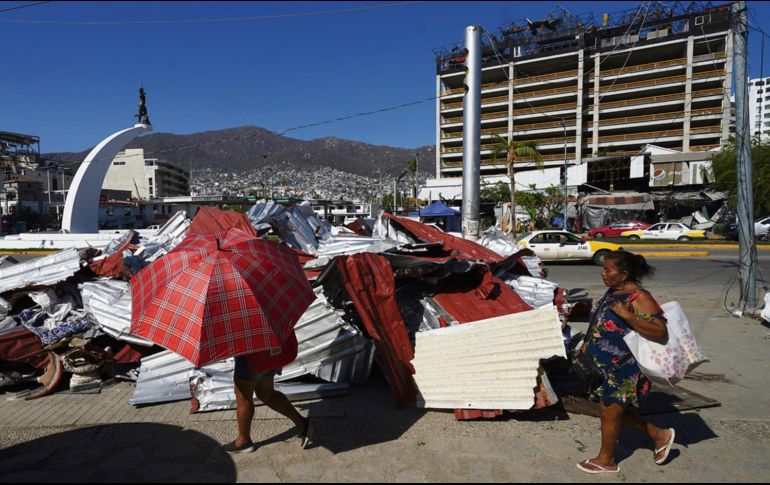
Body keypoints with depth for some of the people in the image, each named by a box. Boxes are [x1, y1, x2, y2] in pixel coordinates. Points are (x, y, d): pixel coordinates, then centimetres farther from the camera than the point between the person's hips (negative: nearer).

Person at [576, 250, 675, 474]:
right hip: (604, 365, 9)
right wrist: (587, 343, 20)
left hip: (623, 368, -9)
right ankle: (659, 435, 37)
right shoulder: (613, 292, 5)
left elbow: (661, 333, -29)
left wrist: (627, 315, -36)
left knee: (609, 412, 8)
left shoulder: (639, 299, -22)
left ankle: (606, 461, 30)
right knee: (611, 409, 21)